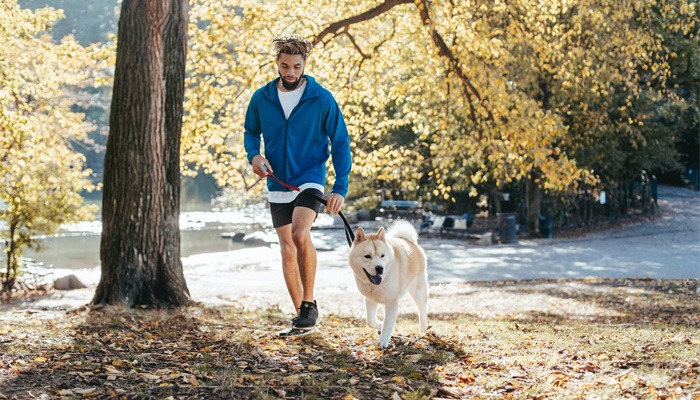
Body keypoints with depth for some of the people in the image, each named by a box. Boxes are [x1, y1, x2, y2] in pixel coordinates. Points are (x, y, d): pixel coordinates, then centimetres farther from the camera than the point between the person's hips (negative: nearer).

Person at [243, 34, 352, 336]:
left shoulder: (322, 99, -7)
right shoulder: (262, 98, 1)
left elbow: (340, 143, -3)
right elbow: (251, 132, 16)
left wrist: (341, 188, -11)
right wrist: (254, 155, -7)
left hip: (309, 179, -4)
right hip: (278, 185, 4)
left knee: (300, 235, -27)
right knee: (287, 249, 7)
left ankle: (309, 303, -10)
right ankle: (302, 318, 18)